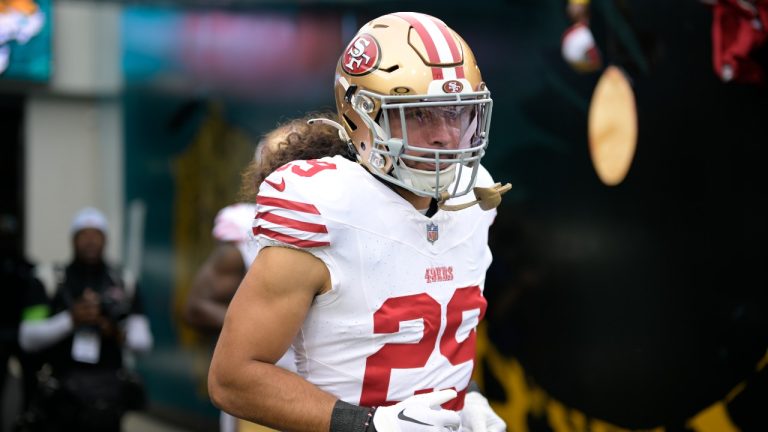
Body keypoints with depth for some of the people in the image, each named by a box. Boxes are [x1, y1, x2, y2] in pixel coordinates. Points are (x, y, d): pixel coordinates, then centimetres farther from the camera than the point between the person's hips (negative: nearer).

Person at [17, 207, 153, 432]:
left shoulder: (123, 283, 10)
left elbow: (143, 340, 8)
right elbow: (27, 337, -4)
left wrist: (120, 334, -14)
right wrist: (70, 319, -16)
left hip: (108, 389, 2)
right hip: (63, 389, -2)